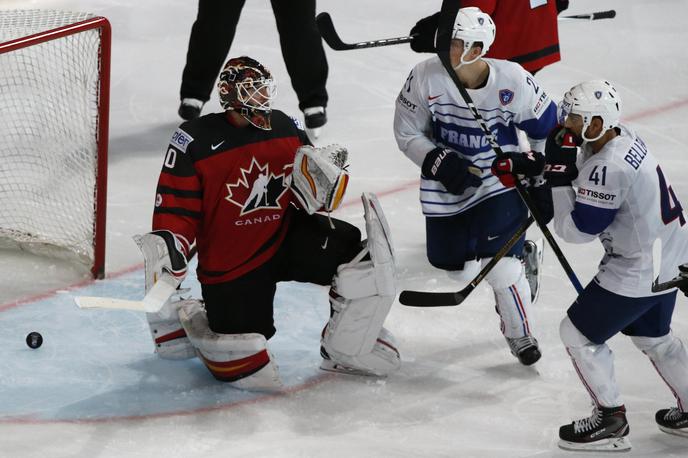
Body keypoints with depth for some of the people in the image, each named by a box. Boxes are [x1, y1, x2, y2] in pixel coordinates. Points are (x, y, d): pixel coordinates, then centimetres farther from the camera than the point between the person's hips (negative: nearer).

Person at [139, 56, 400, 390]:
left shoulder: (288, 129, 1)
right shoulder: (194, 141, -14)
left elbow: (308, 199, 6)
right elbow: (176, 209, -11)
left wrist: (323, 179, -17)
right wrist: (166, 247, -29)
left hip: (288, 236, 4)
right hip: (231, 267, -4)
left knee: (362, 259, -22)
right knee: (249, 373, -6)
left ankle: (347, 352, 0)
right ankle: (188, 320, 25)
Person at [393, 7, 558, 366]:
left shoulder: (512, 81, -21)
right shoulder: (425, 77, -18)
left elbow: (545, 125, -4)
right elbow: (407, 134, -6)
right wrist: (439, 161, -22)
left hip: (501, 179, -3)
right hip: (448, 181, 3)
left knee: (499, 266, -16)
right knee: (453, 264, 13)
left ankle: (519, 334, 11)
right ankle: (519, 255, 43)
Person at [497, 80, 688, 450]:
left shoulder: (608, 168, -29)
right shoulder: (622, 138, 0)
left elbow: (575, 229, -22)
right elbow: (583, 165, 14)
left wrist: (559, 178, -17)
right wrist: (537, 170, -2)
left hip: (637, 272, -10)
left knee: (578, 333, 3)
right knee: (652, 335, 27)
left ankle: (610, 419, 10)